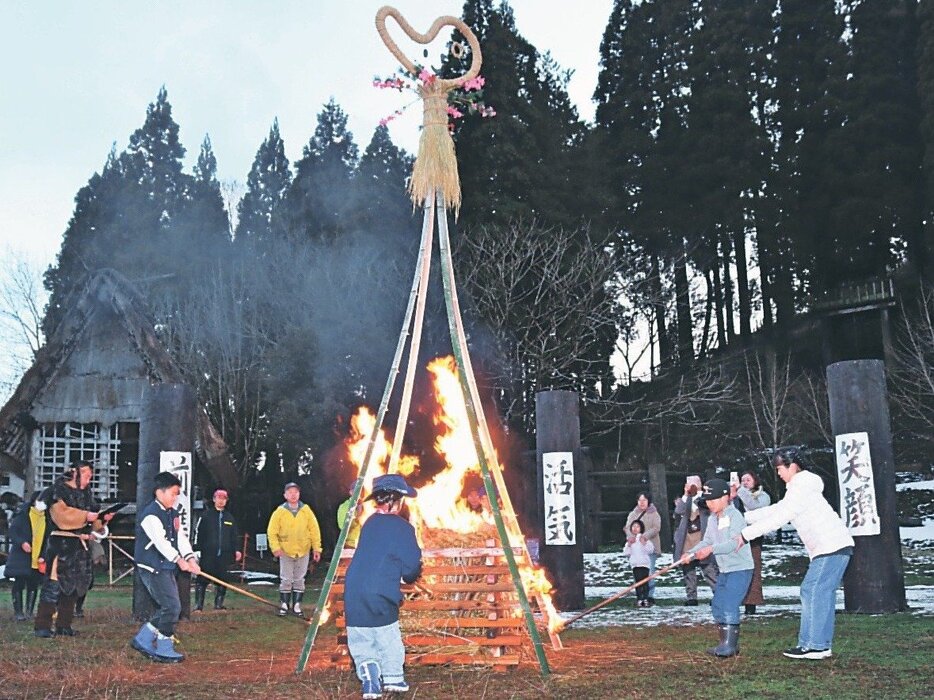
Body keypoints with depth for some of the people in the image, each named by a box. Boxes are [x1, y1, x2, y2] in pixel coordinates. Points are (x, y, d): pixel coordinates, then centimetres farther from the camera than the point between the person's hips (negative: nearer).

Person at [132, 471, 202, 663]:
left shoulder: (173, 514, 13)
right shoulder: (151, 515, -16)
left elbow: (181, 537, 7)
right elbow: (160, 541, -25)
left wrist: (190, 558, -8)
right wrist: (180, 560, -29)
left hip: (166, 568, 10)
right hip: (152, 568, -10)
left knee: (166, 608, 13)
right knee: (172, 606, -10)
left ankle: (142, 640, 24)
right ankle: (164, 650, 0)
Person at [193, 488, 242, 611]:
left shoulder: (230, 518, 15)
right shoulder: (207, 516, 4)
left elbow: (235, 535, 18)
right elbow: (198, 533, 1)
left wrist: (236, 550, 9)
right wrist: (197, 549, -6)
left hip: (224, 555, 3)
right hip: (208, 554, -3)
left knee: (222, 580, 5)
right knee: (203, 579, -5)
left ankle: (219, 604, 13)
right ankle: (198, 604, -1)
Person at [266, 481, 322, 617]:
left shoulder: (306, 510, -1)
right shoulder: (280, 512, -5)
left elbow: (314, 530, 2)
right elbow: (272, 531, -3)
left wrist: (317, 548, -1)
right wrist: (275, 547, -13)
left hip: (303, 551, 2)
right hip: (286, 551, -1)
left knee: (299, 580, 6)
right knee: (286, 580, -1)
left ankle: (296, 606, 14)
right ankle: (284, 606, 9)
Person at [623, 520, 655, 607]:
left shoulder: (645, 538, 2)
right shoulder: (630, 539, 12)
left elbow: (651, 550, -7)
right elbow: (626, 553, 7)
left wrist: (644, 543, -17)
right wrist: (629, 545, -7)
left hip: (644, 563, -3)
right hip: (635, 564, 3)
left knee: (645, 581, -6)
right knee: (638, 581, 3)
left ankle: (645, 599, -4)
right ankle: (639, 599, 7)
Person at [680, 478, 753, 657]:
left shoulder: (735, 516, -15)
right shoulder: (712, 519, 12)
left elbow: (734, 543, -25)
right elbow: (706, 541, 8)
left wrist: (712, 549, -35)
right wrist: (691, 553, -7)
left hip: (740, 568, -9)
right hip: (724, 570, 9)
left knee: (729, 605, -15)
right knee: (717, 606, 10)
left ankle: (730, 646, -10)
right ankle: (727, 644, 19)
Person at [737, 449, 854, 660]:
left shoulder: (801, 489, -13)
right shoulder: (797, 488, 20)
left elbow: (778, 519, -18)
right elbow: (776, 509, 23)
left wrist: (746, 534, -16)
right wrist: (743, 517, 17)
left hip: (832, 547, -11)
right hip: (832, 547, 11)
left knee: (812, 592, -10)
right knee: (823, 595, 10)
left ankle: (814, 646, -9)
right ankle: (822, 646, 12)